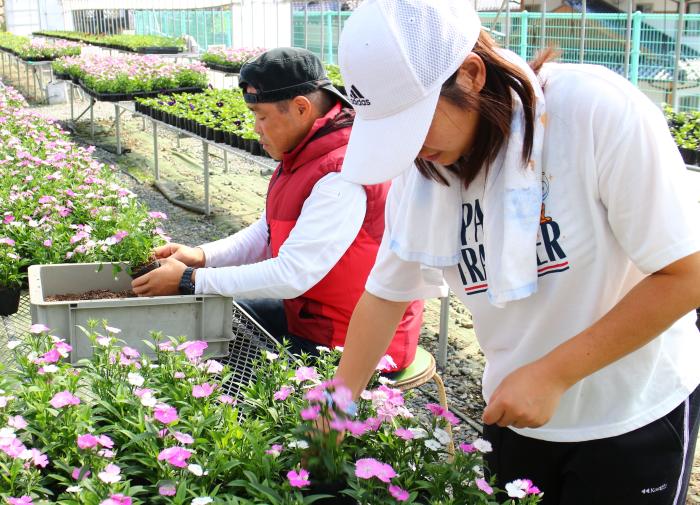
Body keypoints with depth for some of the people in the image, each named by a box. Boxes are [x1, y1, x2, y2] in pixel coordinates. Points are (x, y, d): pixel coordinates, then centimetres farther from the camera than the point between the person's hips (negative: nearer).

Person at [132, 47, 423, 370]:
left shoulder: (342, 176, -28)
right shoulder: (306, 155, 5)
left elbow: (291, 275, -29)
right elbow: (267, 233, 13)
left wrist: (189, 281, -22)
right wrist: (200, 256, -3)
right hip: (307, 314, 10)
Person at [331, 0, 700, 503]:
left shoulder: (601, 111, -25)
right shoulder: (420, 167, -9)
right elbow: (385, 294, 2)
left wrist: (551, 375, -22)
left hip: (635, 417, -4)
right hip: (514, 411, 5)